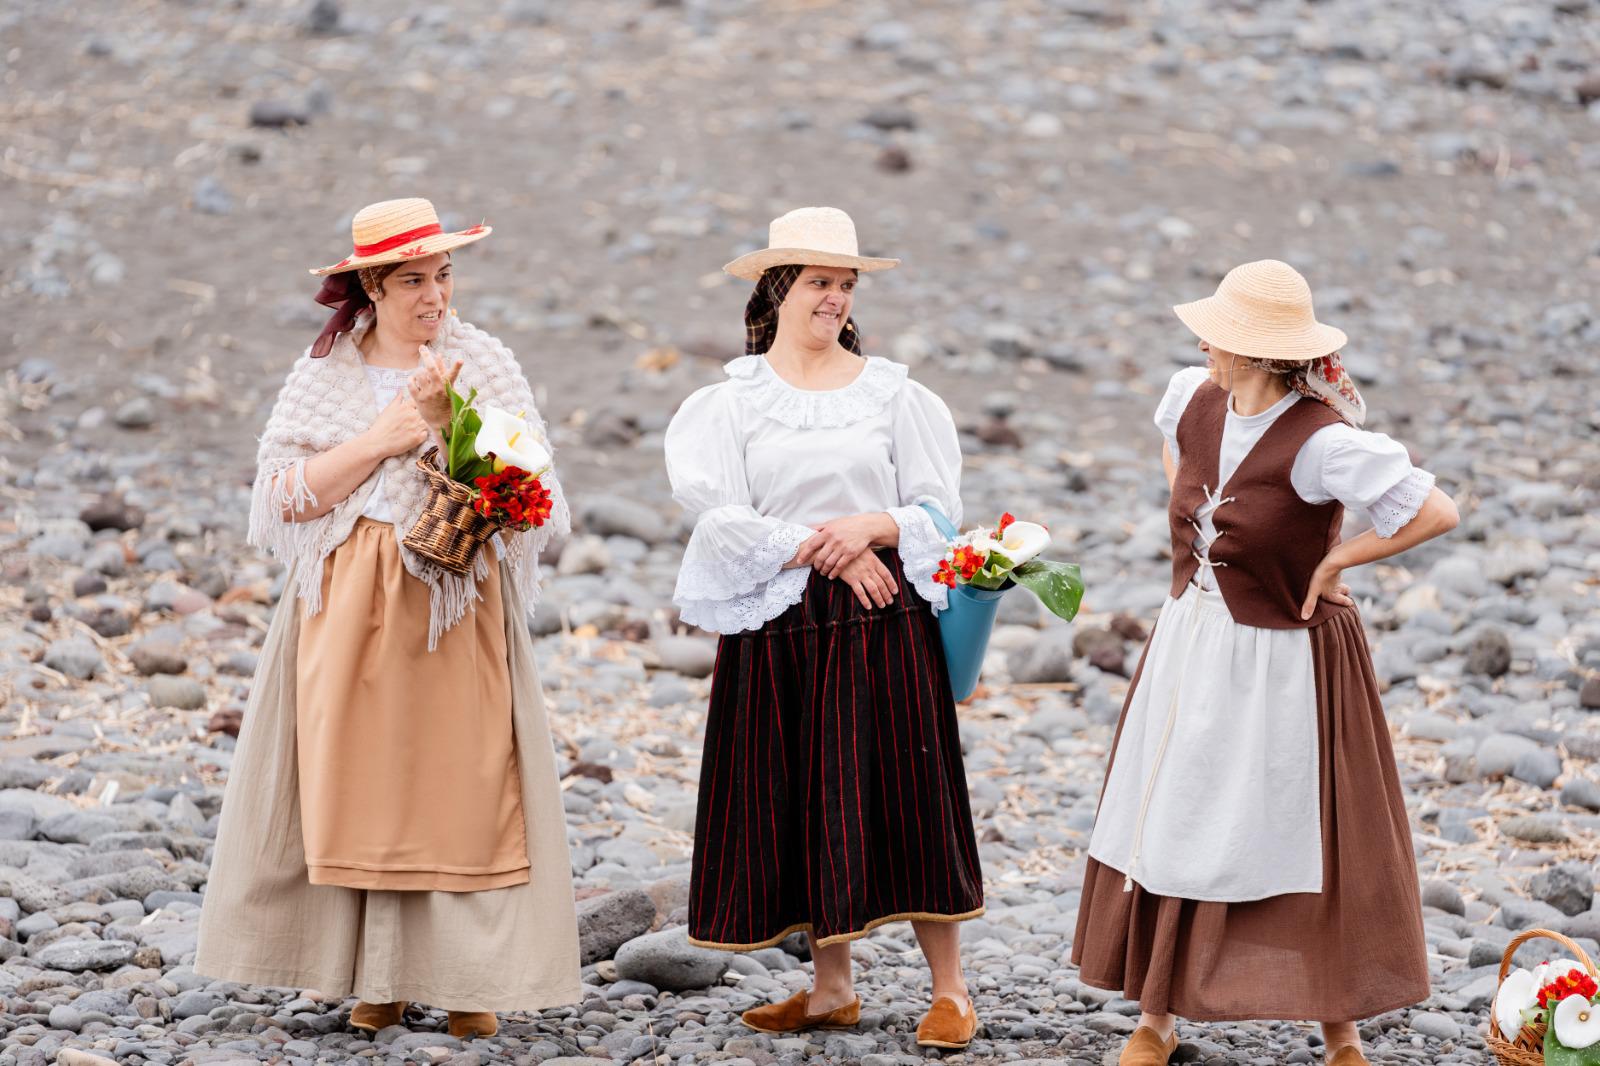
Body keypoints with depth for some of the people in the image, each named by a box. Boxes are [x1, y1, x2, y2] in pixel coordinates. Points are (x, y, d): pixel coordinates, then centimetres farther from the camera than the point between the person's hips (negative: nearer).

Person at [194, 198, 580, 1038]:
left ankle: (469, 979, 1)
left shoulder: (486, 368, 4)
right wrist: (381, 440, -12)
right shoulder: (326, 376, 6)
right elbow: (286, 494, -3)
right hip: (350, 611, 1)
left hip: (461, 608, -1)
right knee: (361, 788, -1)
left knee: (461, 787, -4)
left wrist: (446, 427, -15)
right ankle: (379, 977, 5)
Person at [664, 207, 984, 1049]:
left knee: (904, 798, -3)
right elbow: (722, 519, -6)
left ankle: (950, 990, 2)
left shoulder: (892, 393, 7)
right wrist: (823, 552, -13)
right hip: (778, 623, 1)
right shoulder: (733, 401, 4)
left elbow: (936, 507, 4)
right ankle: (832, 988, 16)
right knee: (801, 802, 4)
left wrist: (872, 526, -15)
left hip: (883, 617, -1)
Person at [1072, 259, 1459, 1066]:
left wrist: (1332, 562, -19)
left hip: (1281, 665, -7)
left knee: (1299, 841, 3)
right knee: (1165, 832, 11)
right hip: (1189, 647, 7)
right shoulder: (1195, 402, -2)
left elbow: (1436, 512, -28)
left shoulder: (1319, 442, -25)